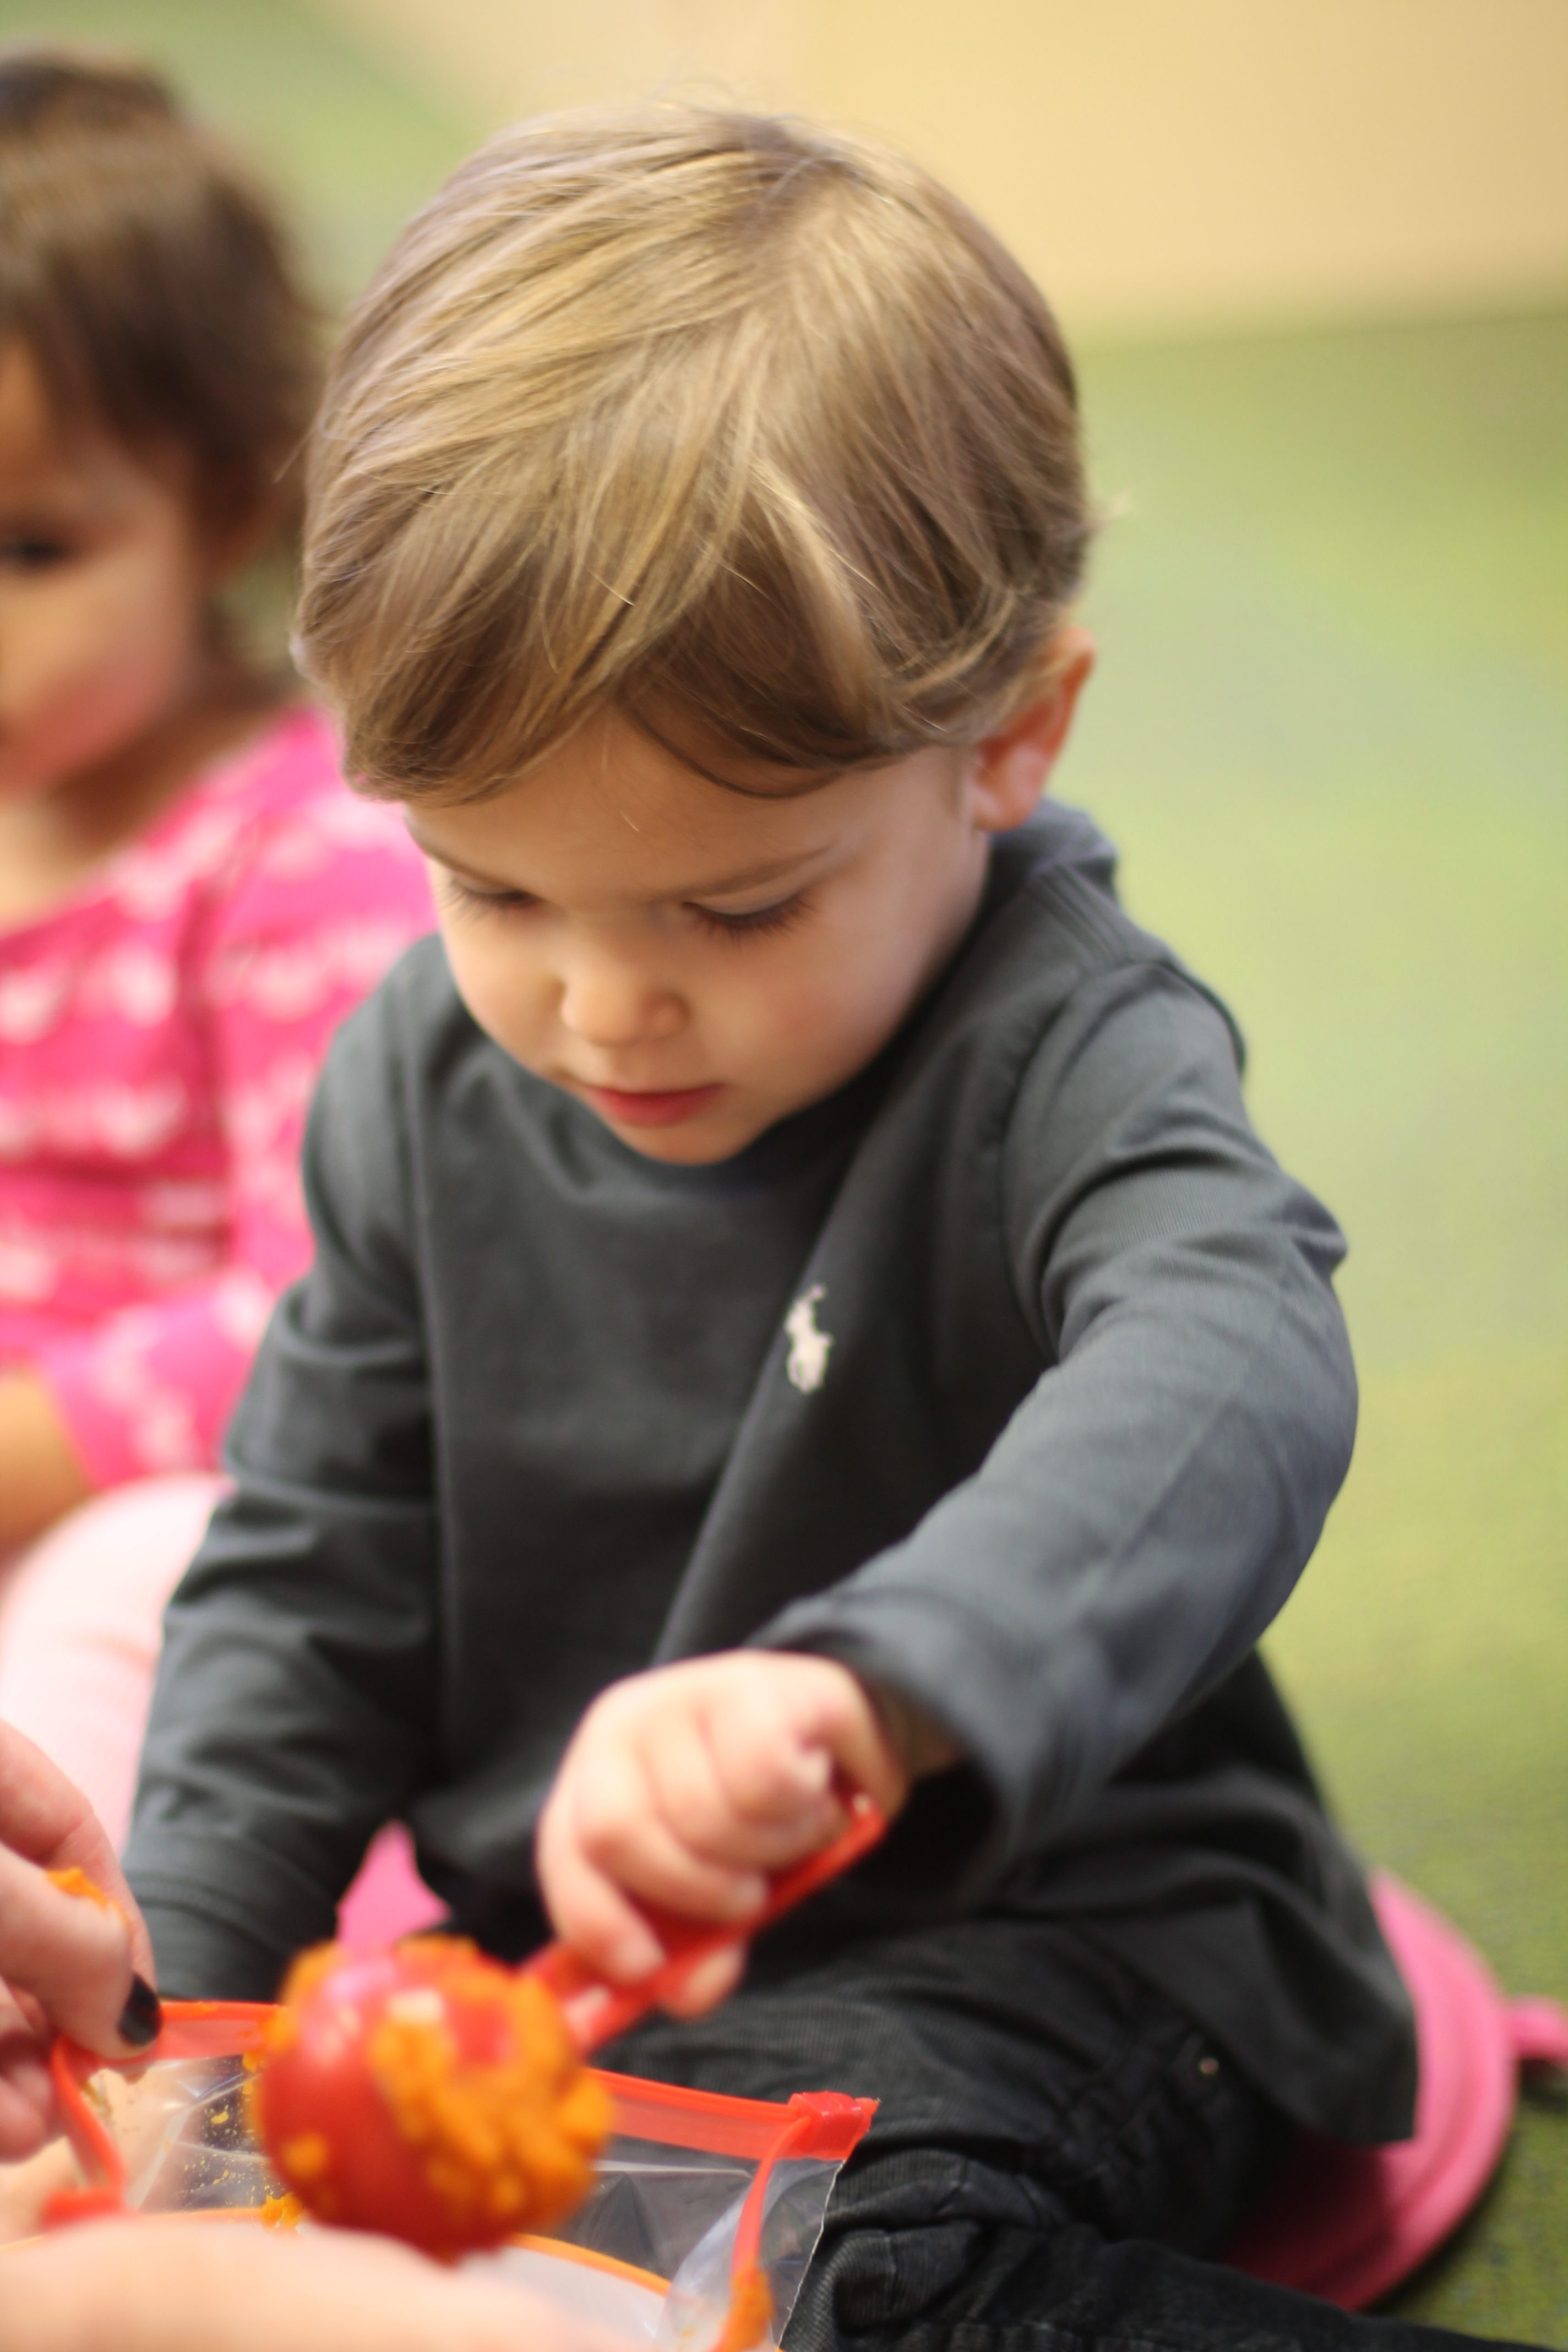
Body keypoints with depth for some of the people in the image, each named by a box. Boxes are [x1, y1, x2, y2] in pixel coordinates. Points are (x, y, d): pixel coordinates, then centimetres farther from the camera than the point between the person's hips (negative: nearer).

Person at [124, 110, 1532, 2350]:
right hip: (551, 1954, 5)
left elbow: (1221, 1376, -42)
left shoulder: (1062, 1056, -20)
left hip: (1041, 1935, -4)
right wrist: (159, 1994, -4)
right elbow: (313, 1577, 7)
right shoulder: (424, 1082, -1)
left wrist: (862, 1692, -60)